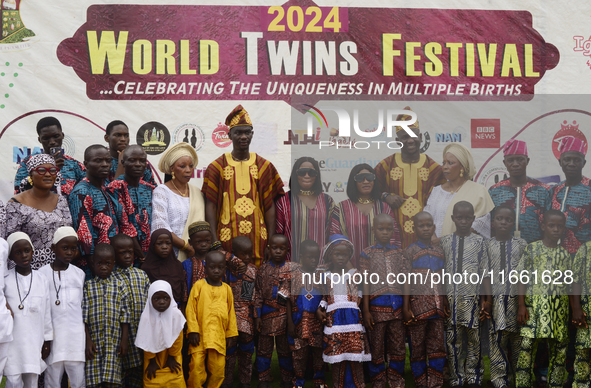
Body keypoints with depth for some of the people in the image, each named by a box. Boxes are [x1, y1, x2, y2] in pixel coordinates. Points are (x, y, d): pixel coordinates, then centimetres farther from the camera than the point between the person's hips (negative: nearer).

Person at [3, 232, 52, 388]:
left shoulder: (42, 280, 6)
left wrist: (47, 340, 10)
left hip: (34, 342, 2)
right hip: (12, 341, -2)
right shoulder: (5, 280, -1)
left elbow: (46, 312, 10)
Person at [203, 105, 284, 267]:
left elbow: (270, 206, 7)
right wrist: (214, 241, -8)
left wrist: (271, 242, -1)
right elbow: (210, 205, 1)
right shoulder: (216, 167, 5)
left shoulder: (264, 166, 10)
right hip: (228, 238, -1)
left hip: (258, 237, 1)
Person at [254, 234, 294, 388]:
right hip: (266, 314, 1)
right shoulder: (263, 269, 2)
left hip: (284, 314, -1)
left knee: (285, 348, 8)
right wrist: (257, 315, -3)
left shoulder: (292, 269, 0)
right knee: (264, 348, 6)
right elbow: (258, 293, 2)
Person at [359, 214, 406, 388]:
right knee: (376, 349, 4)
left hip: (397, 306, 3)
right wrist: (366, 311, -5)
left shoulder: (399, 252, 10)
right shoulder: (367, 253, 1)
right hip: (377, 306, -3)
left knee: (398, 348, 7)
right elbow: (366, 283, -2)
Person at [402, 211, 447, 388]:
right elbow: (407, 281, -3)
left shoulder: (439, 250, 11)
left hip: (437, 305, 4)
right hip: (418, 305, -4)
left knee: (437, 347, 4)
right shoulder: (411, 251, 0)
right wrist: (406, 308, -7)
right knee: (417, 348, 3)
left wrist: (446, 303, 10)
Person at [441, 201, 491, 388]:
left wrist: (487, 299, -2)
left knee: (473, 340, 2)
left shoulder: (479, 241, 4)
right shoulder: (445, 241, 6)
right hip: (451, 297, 1)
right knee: (453, 340, 3)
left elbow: (485, 272, 3)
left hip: (472, 297, -1)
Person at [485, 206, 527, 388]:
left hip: (516, 298, 1)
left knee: (517, 338, 2)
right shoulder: (487, 245, 7)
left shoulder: (521, 244, 8)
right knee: (496, 338, -6)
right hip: (495, 297, -1)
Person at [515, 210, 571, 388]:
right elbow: (523, 279, 1)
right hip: (534, 305, -3)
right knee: (527, 348, -10)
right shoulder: (532, 249, 2)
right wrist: (521, 305, -6)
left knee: (559, 350, 5)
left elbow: (568, 284, 13)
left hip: (559, 309, 3)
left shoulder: (564, 254, 11)